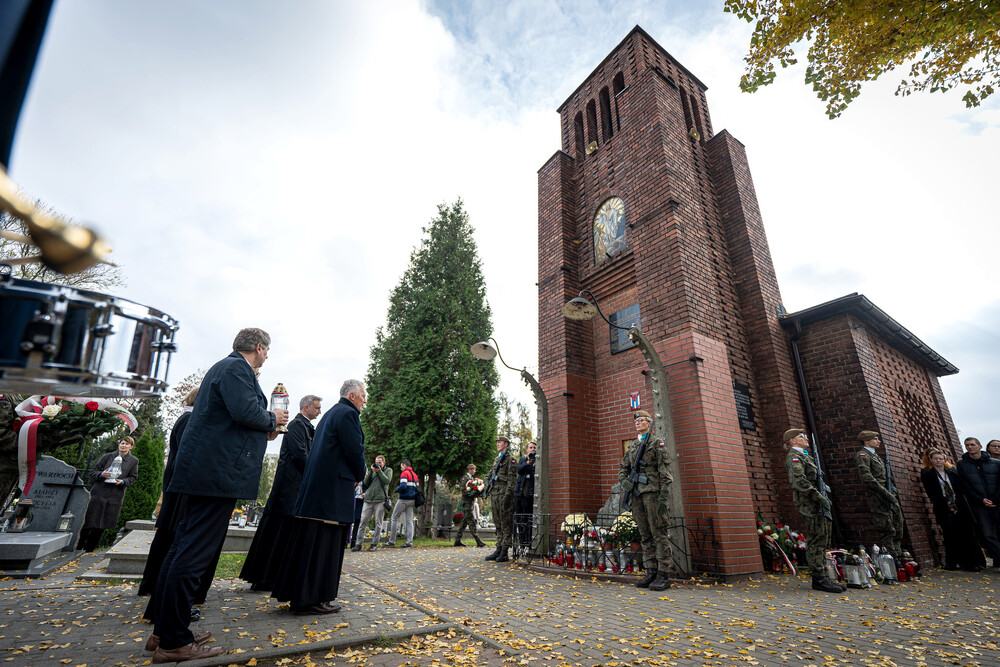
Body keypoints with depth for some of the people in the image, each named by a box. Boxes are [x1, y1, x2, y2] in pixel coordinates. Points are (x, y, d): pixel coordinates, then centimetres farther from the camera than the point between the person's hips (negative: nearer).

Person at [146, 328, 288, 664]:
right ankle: (173, 642, 5)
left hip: (201, 471, 11)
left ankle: (163, 631, 27)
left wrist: (263, 430, 22)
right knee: (194, 554, -4)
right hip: (219, 473, -11)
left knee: (183, 548, 16)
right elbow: (247, 412, -24)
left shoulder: (226, 366, 21)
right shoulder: (237, 368, -11)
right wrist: (273, 419, -5)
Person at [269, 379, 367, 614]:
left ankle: (297, 594, 24)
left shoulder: (331, 414, 19)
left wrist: (355, 475, 19)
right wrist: (360, 476, 2)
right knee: (324, 541, -2)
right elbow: (355, 450, -17)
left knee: (307, 540, 14)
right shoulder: (348, 414, -12)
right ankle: (312, 599, 6)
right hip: (334, 488, -10)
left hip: (314, 485, 10)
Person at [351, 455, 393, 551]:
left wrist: (379, 471, -5)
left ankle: (374, 543, 9)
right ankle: (359, 543, 6)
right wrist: (371, 471, -1)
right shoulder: (373, 470, 19)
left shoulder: (388, 470, 12)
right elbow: (366, 482, 9)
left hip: (380, 500, -2)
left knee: (378, 523, 0)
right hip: (368, 500, 3)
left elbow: (387, 481, -5)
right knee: (363, 521, -1)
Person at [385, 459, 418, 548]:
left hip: (404, 499, -7)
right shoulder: (414, 475, 16)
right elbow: (417, 488, 15)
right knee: (409, 521, 5)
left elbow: (403, 486, -19)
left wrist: (396, 489, -2)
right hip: (412, 500, 7)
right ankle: (409, 542, 0)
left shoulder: (404, 473, -8)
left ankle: (392, 541, 6)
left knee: (394, 518, 4)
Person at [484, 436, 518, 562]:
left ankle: (504, 553, -3)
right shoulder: (496, 459, 21)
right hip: (494, 494, 8)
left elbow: (512, 478, -12)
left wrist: (507, 494, -19)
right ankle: (498, 550, 17)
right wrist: (487, 488, 14)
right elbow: (490, 475, 25)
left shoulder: (510, 459, -4)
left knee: (506, 524, -5)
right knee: (498, 523, 11)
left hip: (504, 493, -8)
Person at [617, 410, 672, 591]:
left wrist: (664, 495, -15)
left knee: (658, 534, -3)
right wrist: (623, 481, -2)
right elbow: (623, 468, 18)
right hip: (637, 494, 6)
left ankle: (663, 576, 2)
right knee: (645, 536, 9)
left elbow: (665, 471, -7)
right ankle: (651, 573, 15)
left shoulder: (657, 443, 0)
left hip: (653, 492, -6)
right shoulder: (632, 445, 18)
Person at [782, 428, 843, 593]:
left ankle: (821, 577, 18)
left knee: (822, 541, 12)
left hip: (818, 502, 10)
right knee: (816, 540, -9)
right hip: (809, 503, -10)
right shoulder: (794, 457, -10)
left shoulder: (804, 456, 23)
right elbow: (799, 481, -24)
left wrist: (824, 497, 18)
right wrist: (818, 496, -24)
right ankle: (819, 579, -4)